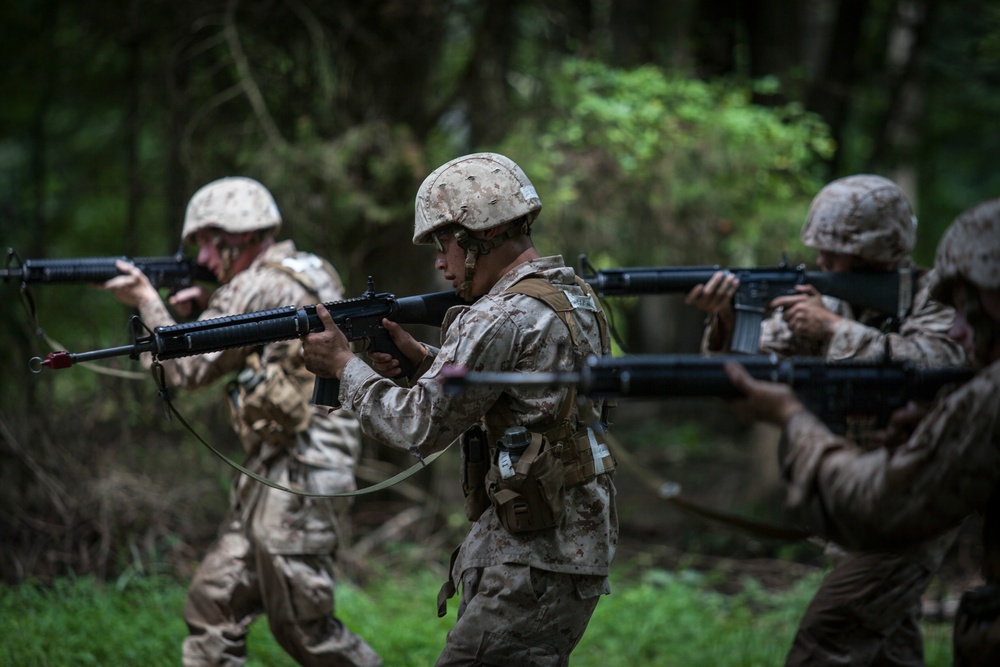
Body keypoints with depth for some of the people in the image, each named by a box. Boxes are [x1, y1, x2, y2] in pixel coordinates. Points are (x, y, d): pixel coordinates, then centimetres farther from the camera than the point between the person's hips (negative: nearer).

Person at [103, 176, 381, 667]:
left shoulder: (259, 286, -13)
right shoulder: (303, 272, 15)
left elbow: (189, 369, -10)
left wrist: (147, 303, 3)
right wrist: (206, 307, 12)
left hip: (301, 472, -10)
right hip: (274, 469, 10)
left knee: (302, 626, -2)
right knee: (214, 607, 9)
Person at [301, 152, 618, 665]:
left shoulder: (502, 318, -17)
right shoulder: (575, 299, 13)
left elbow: (420, 427, -16)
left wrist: (344, 365, -4)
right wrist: (421, 357, 15)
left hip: (533, 568, -10)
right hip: (581, 546, 10)